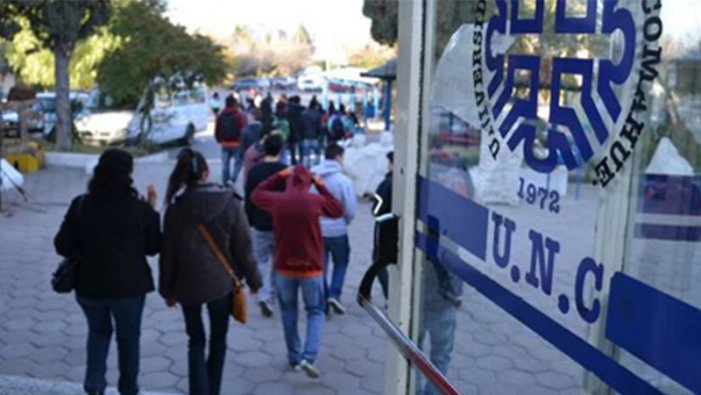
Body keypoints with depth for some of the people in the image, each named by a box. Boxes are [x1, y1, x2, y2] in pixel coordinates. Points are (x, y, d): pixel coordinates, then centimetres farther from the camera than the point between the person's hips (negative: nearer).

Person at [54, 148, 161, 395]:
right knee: (128, 338, 19)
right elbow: (154, 247, -2)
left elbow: (63, 246, -5)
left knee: (98, 331, 26)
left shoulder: (81, 205, -8)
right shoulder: (139, 208, -13)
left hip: (89, 285, 2)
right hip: (129, 286, -2)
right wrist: (152, 211, 3)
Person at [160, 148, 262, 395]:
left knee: (196, 341, 15)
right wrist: (253, 280, 6)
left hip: (187, 285, 0)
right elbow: (243, 247, -6)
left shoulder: (176, 208, -7)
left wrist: (167, 289, 9)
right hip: (222, 283, 0)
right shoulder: (230, 204, -10)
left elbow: (168, 253, -2)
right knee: (218, 340, 18)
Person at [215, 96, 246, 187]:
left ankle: (225, 182, 12)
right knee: (238, 162, 6)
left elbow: (216, 132, 8)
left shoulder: (220, 116, 6)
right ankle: (233, 179, -12)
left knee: (225, 164, 11)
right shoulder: (239, 116, -9)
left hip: (224, 144, 4)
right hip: (237, 144, -4)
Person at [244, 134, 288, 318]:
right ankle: (272, 291, 29)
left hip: (260, 225, 0)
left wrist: (250, 222, 9)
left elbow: (249, 200, -1)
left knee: (262, 261, 7)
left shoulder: (254, 171, -5)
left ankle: (264, 296, -9)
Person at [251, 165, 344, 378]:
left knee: (288, 310, 20)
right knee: (316, 311, 13)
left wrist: (279, 176, 14)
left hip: (284, 266, 2)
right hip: (311, 266, -1)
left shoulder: (277, 200, -7)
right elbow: (339, 210, 6)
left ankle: (294, 356, 24)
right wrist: (321, 186, 7)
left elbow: (256, 194, 14)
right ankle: (308, 357, -4)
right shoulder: (315, 200, -12)